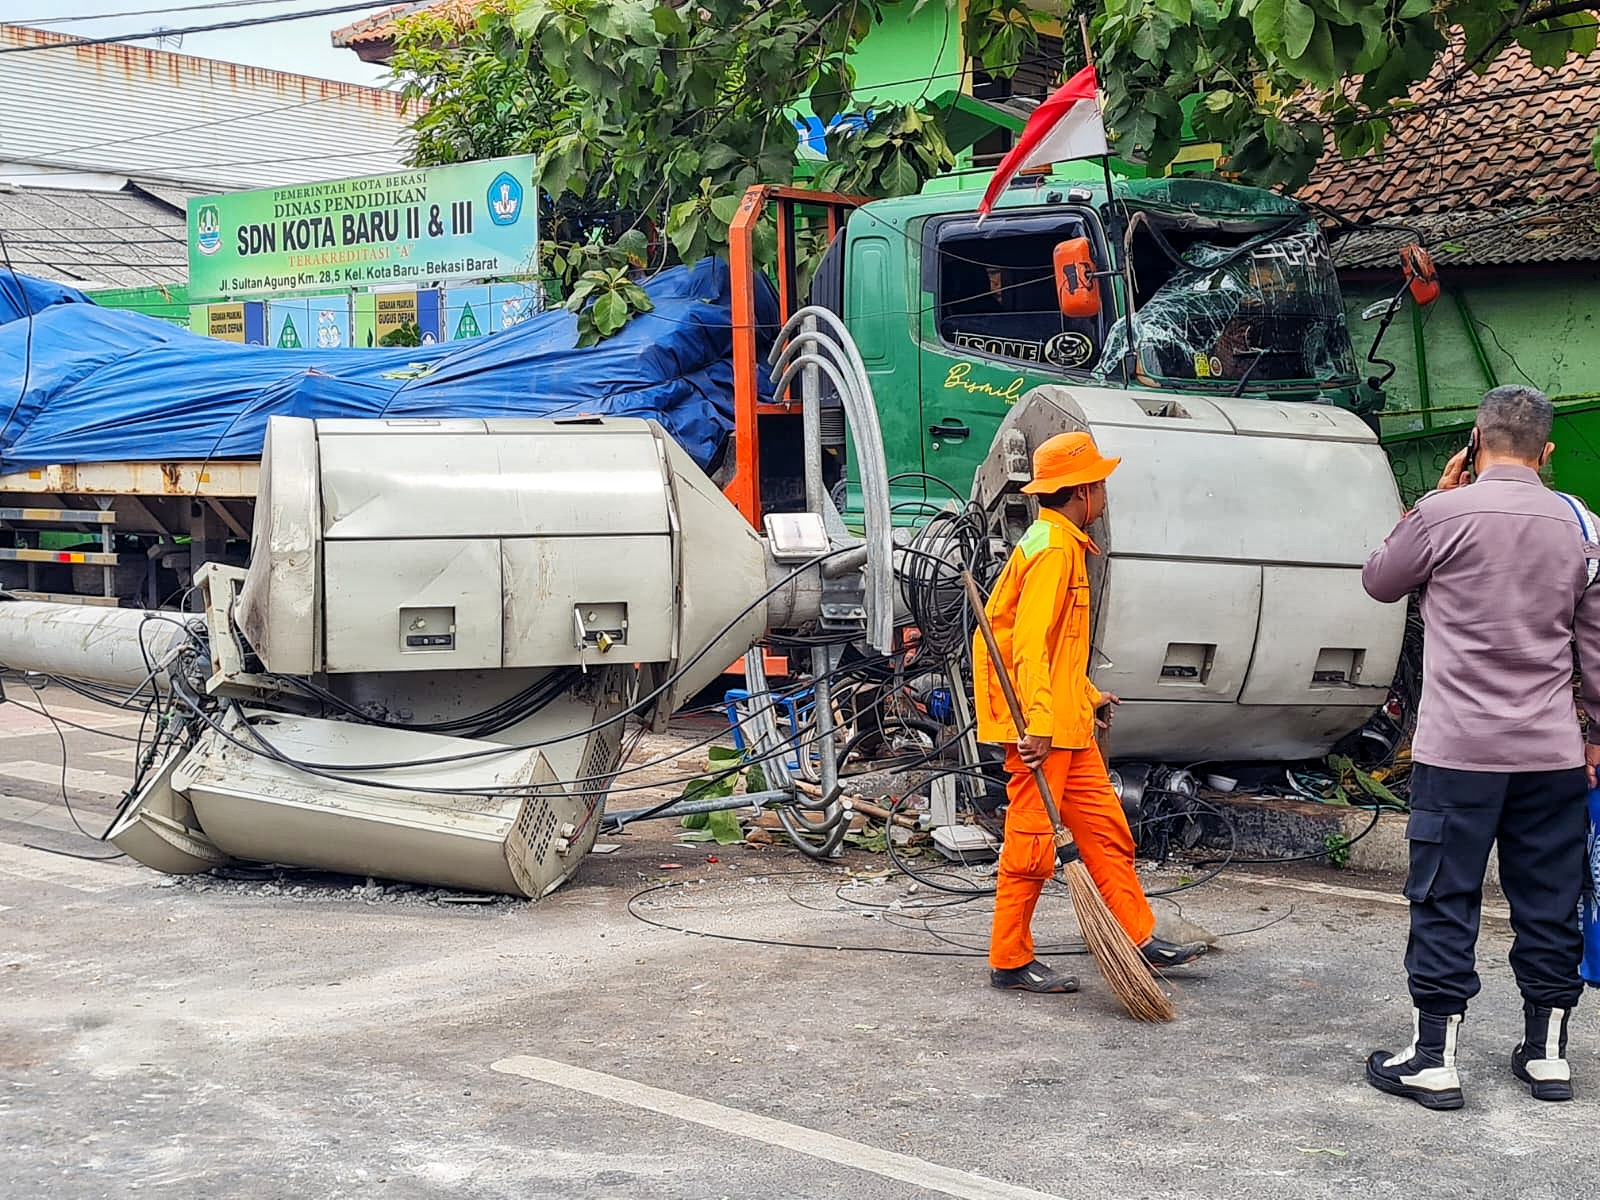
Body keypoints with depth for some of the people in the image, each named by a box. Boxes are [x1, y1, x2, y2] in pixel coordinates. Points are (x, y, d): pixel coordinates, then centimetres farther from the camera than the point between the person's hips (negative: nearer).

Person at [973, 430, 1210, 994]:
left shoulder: (1065, 545, 17)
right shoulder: (1052, 549, -16)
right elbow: (1030, 644, -24)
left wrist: (1088, 695, 30)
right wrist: (1037, 724, -30)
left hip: (1068, 722, 10)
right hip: (1041, 724, -10)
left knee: (1106, 827, 13)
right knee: (1031, 841, -4)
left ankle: (1140, 937, 20)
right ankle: (1010, 960, 4)